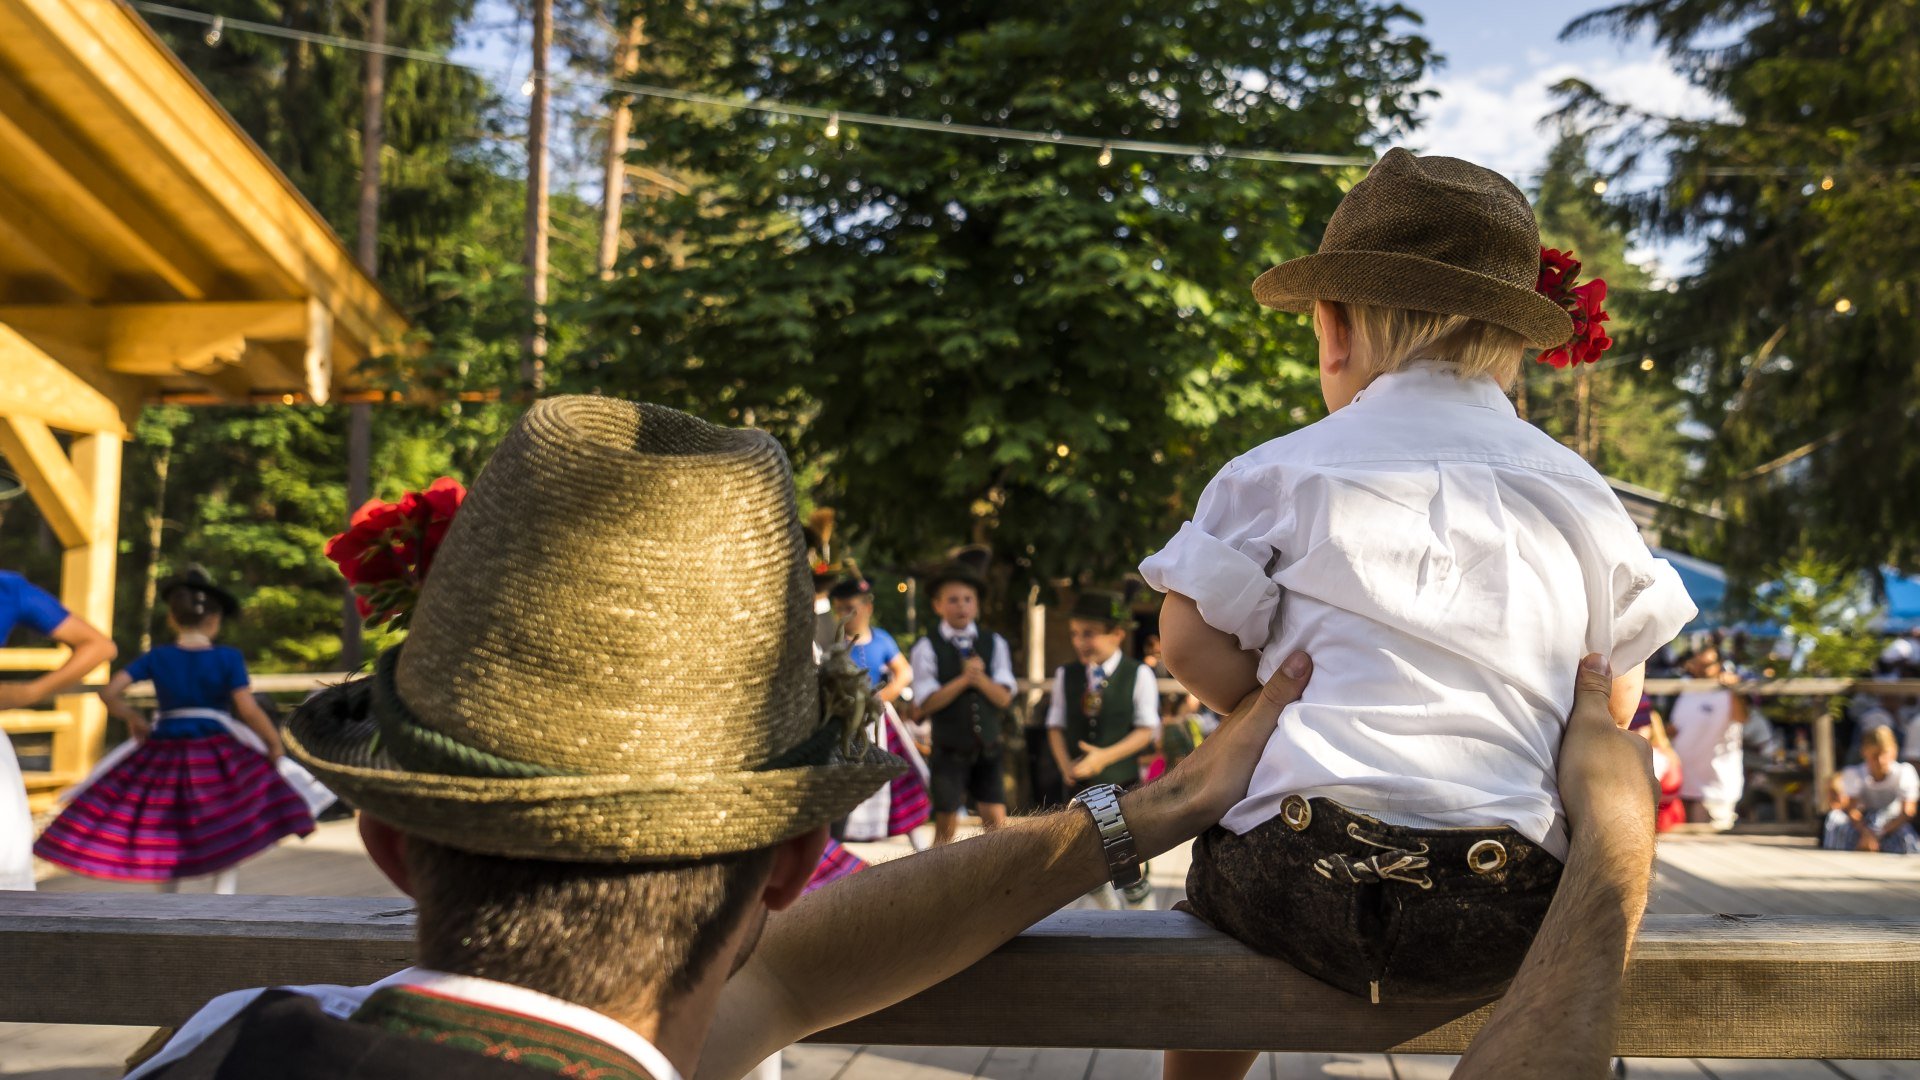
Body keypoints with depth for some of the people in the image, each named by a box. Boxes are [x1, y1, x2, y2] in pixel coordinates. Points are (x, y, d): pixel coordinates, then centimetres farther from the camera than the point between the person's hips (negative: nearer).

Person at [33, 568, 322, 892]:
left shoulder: (157, 658, 1)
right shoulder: (228, 658, -7)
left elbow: (109, 692, -4)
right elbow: (248, 709, -14)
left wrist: (132, 717, 13)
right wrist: (274, 742, -1)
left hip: (163, 753, 3)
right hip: (219, 754, -3)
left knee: (169, 844, 16)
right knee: (226, 842, 4)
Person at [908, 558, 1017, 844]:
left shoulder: (994, 644, 5)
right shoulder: (927, 648, -5)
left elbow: (1004, 697, -3)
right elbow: (926, 703, -13)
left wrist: (980, 678, -20)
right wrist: (963, 679, -22)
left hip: (988, 749, 3)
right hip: (949, 752, -3)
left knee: (996, 821, -2)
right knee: (946, 826, 5)